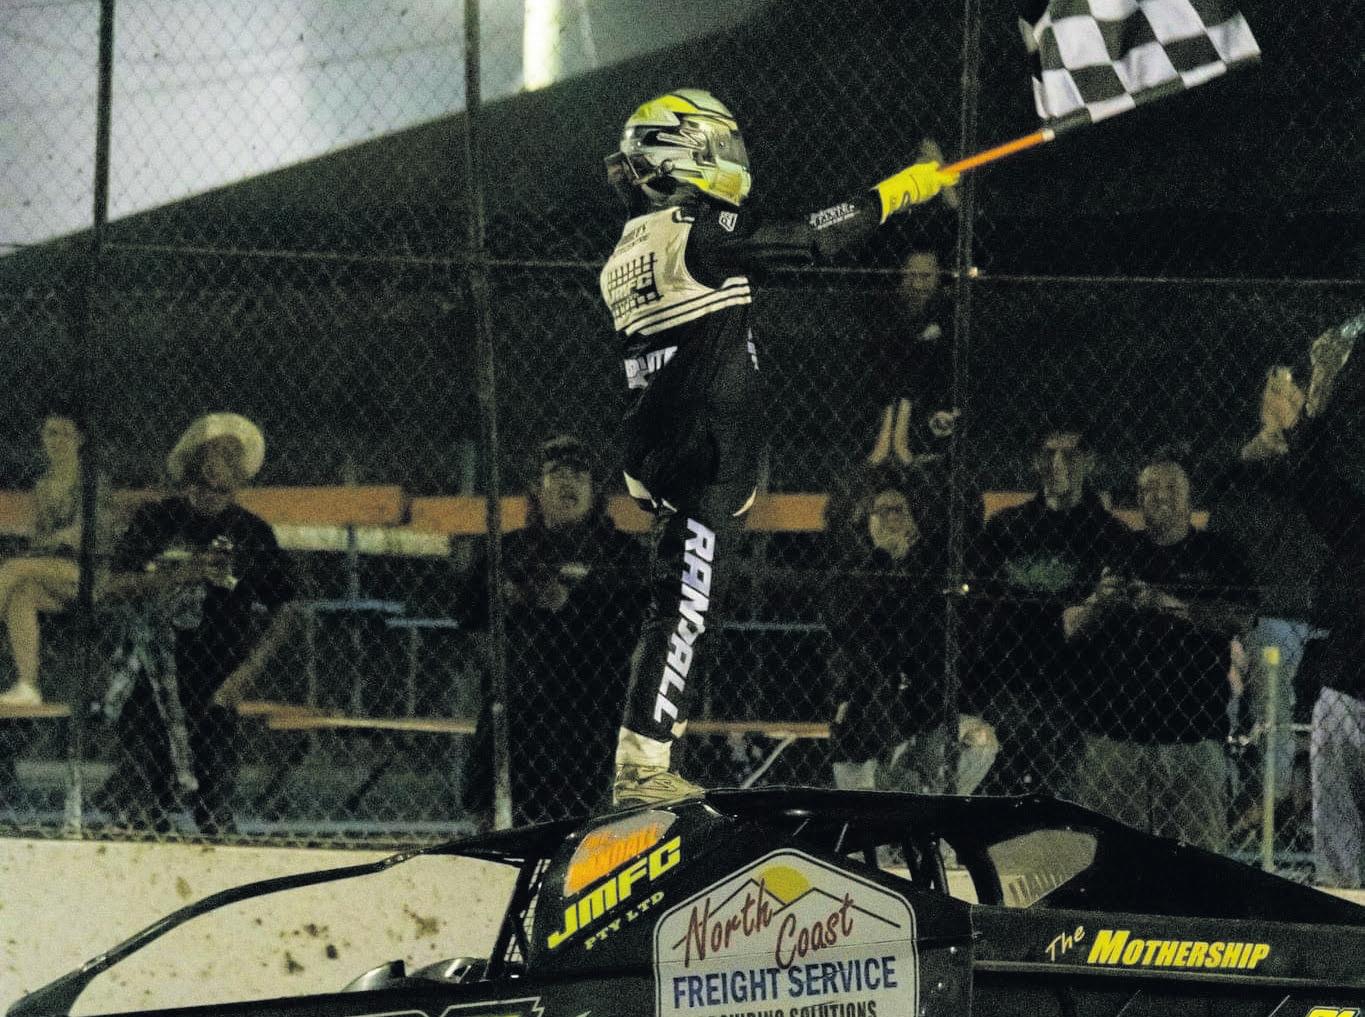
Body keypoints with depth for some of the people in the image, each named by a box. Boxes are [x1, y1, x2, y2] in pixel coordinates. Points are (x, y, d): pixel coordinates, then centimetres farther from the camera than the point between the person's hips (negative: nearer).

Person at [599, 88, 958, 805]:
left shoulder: (624, 257, 17)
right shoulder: (695, 230, -11)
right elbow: (808, 239, -11)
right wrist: (894, 194, 0)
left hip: (658, 464, 9)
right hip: (705, 464, -9)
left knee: (677, 606, 13)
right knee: (686, 606, -10)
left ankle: (639, 767, 12)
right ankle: (642, 767, -14)